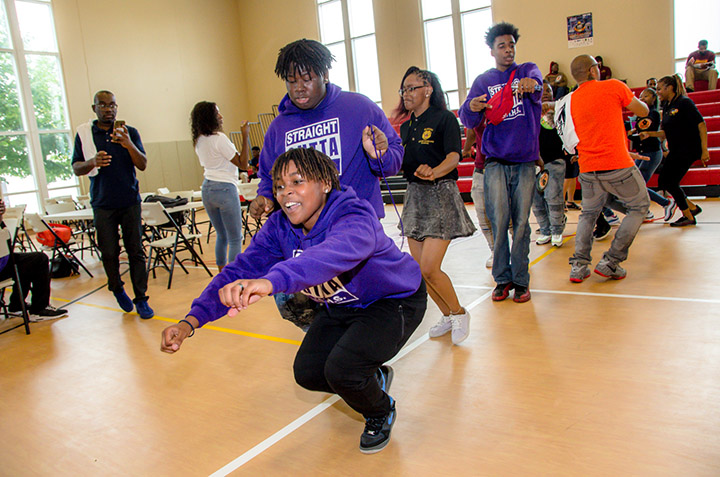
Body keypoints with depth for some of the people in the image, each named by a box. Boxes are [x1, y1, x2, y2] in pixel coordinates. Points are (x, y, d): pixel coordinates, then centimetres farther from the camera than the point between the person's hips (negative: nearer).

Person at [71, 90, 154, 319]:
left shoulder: (129, 132, 3)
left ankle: (141, 298, 6)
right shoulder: (84, 133, 4)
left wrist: (129, 145, -23)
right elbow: (76, 168, 2)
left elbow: (143, 165, -4)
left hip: (130, 202, 0)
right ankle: (117, 289, 30)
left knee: (136, 251, -1)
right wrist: (93, 162, -20)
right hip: (103, 204, 0)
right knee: (109, 252, 5)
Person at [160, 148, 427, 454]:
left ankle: (381, 413, 12)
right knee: (308, 373, 1)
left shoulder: (354, 216, -35)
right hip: (341, 306, 7)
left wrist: (271, 281, -75)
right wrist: (192, 321, -35)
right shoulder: (279, 228, -14)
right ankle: (374, 378, 31)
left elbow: (336, 252, -58)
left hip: (396, 300, -7)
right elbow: (240, 270, -21)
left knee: (341, 368, -24)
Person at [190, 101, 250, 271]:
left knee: (221, 236, 19)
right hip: (224, 189, -8)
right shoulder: (219, 138, -14)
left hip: (207, 189, 8)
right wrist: (245, 136, -13)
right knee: (235, 239, 0)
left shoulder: (198, 141, 10)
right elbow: (243, 164, -12)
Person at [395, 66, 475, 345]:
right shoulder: (406, 127, 15)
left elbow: (454, 155, -21)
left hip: (440, 196, -7)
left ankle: (460, 313, 13)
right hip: (414, 197, 7)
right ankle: (448, 316, 28)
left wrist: (434, 172, -38)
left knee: (429, 268, -13)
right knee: (419, 269, 7)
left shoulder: (444, 118, -6)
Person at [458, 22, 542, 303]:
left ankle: (520, 280, 11)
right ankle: (502, 278, 5)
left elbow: (537, 80, -15)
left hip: (525, 161, 0)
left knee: (521, 222, 1)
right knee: (499, 219, -8)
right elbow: (468, 121, 0)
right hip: (495, 161, 0)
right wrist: (471, 108, -24)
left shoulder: (527, 70, 11)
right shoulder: (483, 81, 12)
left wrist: (531, 82, -40)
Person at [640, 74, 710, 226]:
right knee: (663, 182, 6)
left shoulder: (684, 102, -12)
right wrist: (649, 134, 1)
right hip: (675, 151, 8)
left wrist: (704, 150, -21)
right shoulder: (666, 107, 11)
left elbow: (701, 124, -16)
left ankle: (688, 217, 8)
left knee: (671, 183, -8)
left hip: (688, 150, -8)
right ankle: (692, 207, 21)